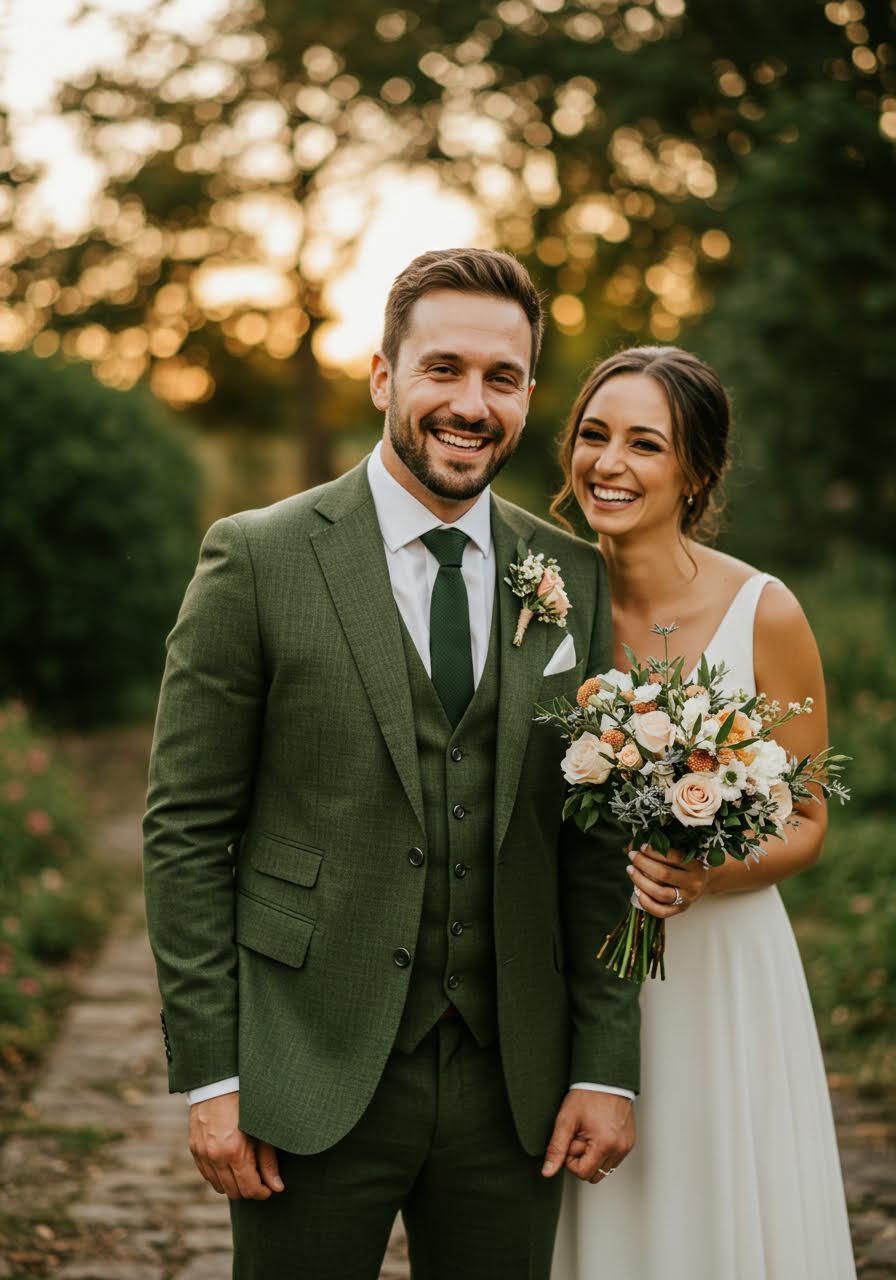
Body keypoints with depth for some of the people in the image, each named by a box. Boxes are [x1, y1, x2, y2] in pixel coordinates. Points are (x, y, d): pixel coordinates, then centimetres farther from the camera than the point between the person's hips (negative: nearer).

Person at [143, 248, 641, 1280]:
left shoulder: (574, 580, 6)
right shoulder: (258, 560, -4)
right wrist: (208, 1076, -8)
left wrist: (606, 1067, 2)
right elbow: (185, 831, -5)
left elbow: (597, 844, 8)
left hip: (511, 1084, 3)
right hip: (312, 1079, -3)